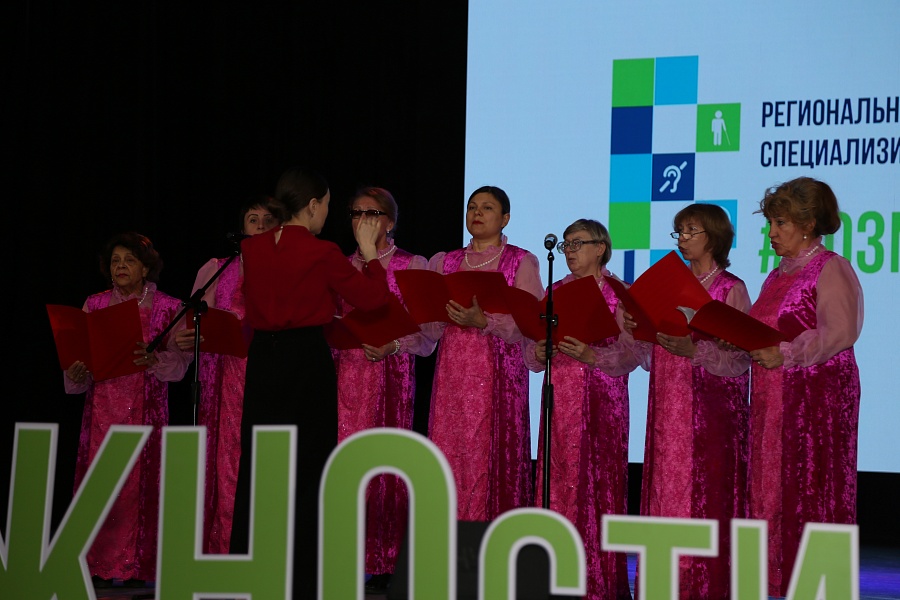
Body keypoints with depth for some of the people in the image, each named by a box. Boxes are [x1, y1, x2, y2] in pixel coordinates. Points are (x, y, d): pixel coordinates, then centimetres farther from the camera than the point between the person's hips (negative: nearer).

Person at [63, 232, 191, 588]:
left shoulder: (167, 308, 3)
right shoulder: (95, 305, 10)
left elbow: (179, 360, -5)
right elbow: (79, 354, 7)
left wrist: (154, 360, -25)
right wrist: (75, 372, -14)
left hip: (145, 408, -2)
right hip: (102, 407, 2)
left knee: (139, 481, -4)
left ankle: (137, 567, 1)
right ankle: (99, 566, 1)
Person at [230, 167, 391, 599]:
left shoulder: (252, 248, 4)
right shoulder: (322, 253, -11)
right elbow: (372, 298, -3)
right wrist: (368, 252, 10)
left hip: (262, 359, 5)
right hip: (307, 360, -5)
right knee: (306, 467, 2)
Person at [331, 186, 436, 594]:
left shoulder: (414, 266, 5)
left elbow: (427, 336, 0)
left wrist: (392, 345, -15)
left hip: (392, 374, -3)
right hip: (346, 374, 3)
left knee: (386, 463, -5)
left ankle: (387, 566, 0)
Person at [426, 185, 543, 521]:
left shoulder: (521, 262, 4)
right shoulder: (446, 262, 16)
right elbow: (430, 328, 12)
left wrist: (482, 321, -21)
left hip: (499, 372, -4)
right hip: (453, 370, 4)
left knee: (491, 455, -9)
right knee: (449, 455, -2)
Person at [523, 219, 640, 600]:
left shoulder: (619, 293, -1)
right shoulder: (555, 291, 13)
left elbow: (631, 354, -10)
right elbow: (532, 352, 12)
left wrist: (591, 355, -25)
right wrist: (539, 351, -10)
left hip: (601, 401, -4)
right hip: (561, 401, 5)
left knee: (598, 483, -5)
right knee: (558, 484, 2)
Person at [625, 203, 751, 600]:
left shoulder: (731, 290, -2)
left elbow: (739, 358, -10)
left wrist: (693, 351, -21)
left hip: (712, 407, -6)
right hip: (669, 408, 6)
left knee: (707, 494, -6)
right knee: (665, 493, 4)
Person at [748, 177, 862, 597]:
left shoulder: (830, 269, -7)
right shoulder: (779, 275, 19)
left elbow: (839, 332, -19)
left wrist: (784, 354, -23)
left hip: (817, 394, -8)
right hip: (773, 397, 9)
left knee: (813, 487, -7)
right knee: (772, 487, 7)